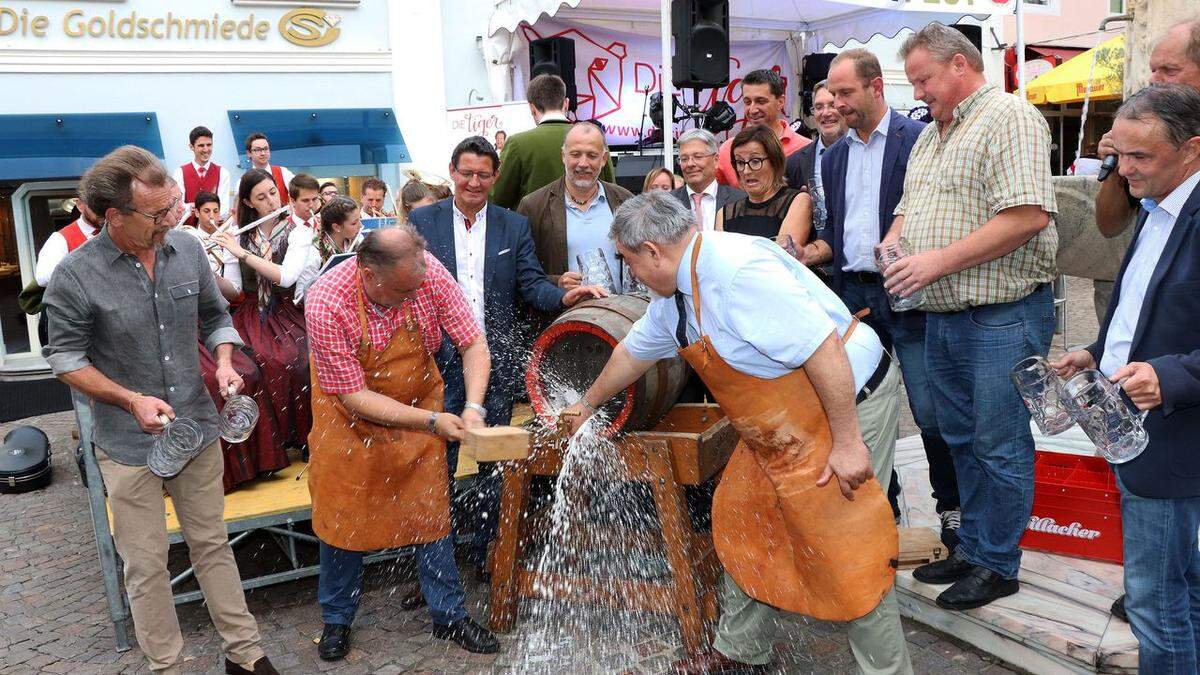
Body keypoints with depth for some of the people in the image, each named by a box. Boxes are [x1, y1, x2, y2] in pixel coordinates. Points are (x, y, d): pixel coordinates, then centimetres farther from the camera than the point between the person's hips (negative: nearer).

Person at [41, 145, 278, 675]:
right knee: (147, 566, 10)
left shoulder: (187, 248, -4)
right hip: (128, 443, -3)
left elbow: (215, 316, 10)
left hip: (198, 428, 3)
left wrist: (223, 363, -8)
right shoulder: (76, 275, -15)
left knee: (212, 545, 16)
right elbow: (66, 357, -6)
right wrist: (131, 399, -18)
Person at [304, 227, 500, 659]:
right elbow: (355, 397, -27)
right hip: (351, 412, -2)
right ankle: (337, 619, 29)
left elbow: (473, 343, -16)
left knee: (431, 509, 7)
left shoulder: (428, 271, -26)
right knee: (343, 514, 7)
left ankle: (449, 615, 23)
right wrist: (432, 421, -33)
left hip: (419, 397, 2)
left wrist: (473, 407, -31)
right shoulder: (326, 305, -33)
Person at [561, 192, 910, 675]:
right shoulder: (674, 293, 5)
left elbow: (824, 348, -30)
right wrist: (589, 403, 36)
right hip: (779, 425, 10)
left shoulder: (736, 270, -27)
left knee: (844, 554, -4)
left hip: (846, 405, -10)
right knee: (744, 525, 16)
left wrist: (847, 442, -25)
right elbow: (633, 351, 22)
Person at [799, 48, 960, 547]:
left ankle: (952, 508, 16)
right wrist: (814, 252, 1)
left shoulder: (918, 140, -4)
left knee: (930, 413, -3)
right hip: (853, 295, 6)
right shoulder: (834, 156, 16)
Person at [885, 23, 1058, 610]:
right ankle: (971, 549, 30)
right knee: (960, 440, 16)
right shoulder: (931, 135, 17)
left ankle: (998, 566, 15)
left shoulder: (1009, 117, -11)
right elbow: (908, 208, 25)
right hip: (941, 315, 9)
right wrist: (892, 244, 2)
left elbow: (1029, 215, -22)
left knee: (1000, 446, 1)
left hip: (1003, 315, -9)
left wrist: (940, 260, -21)